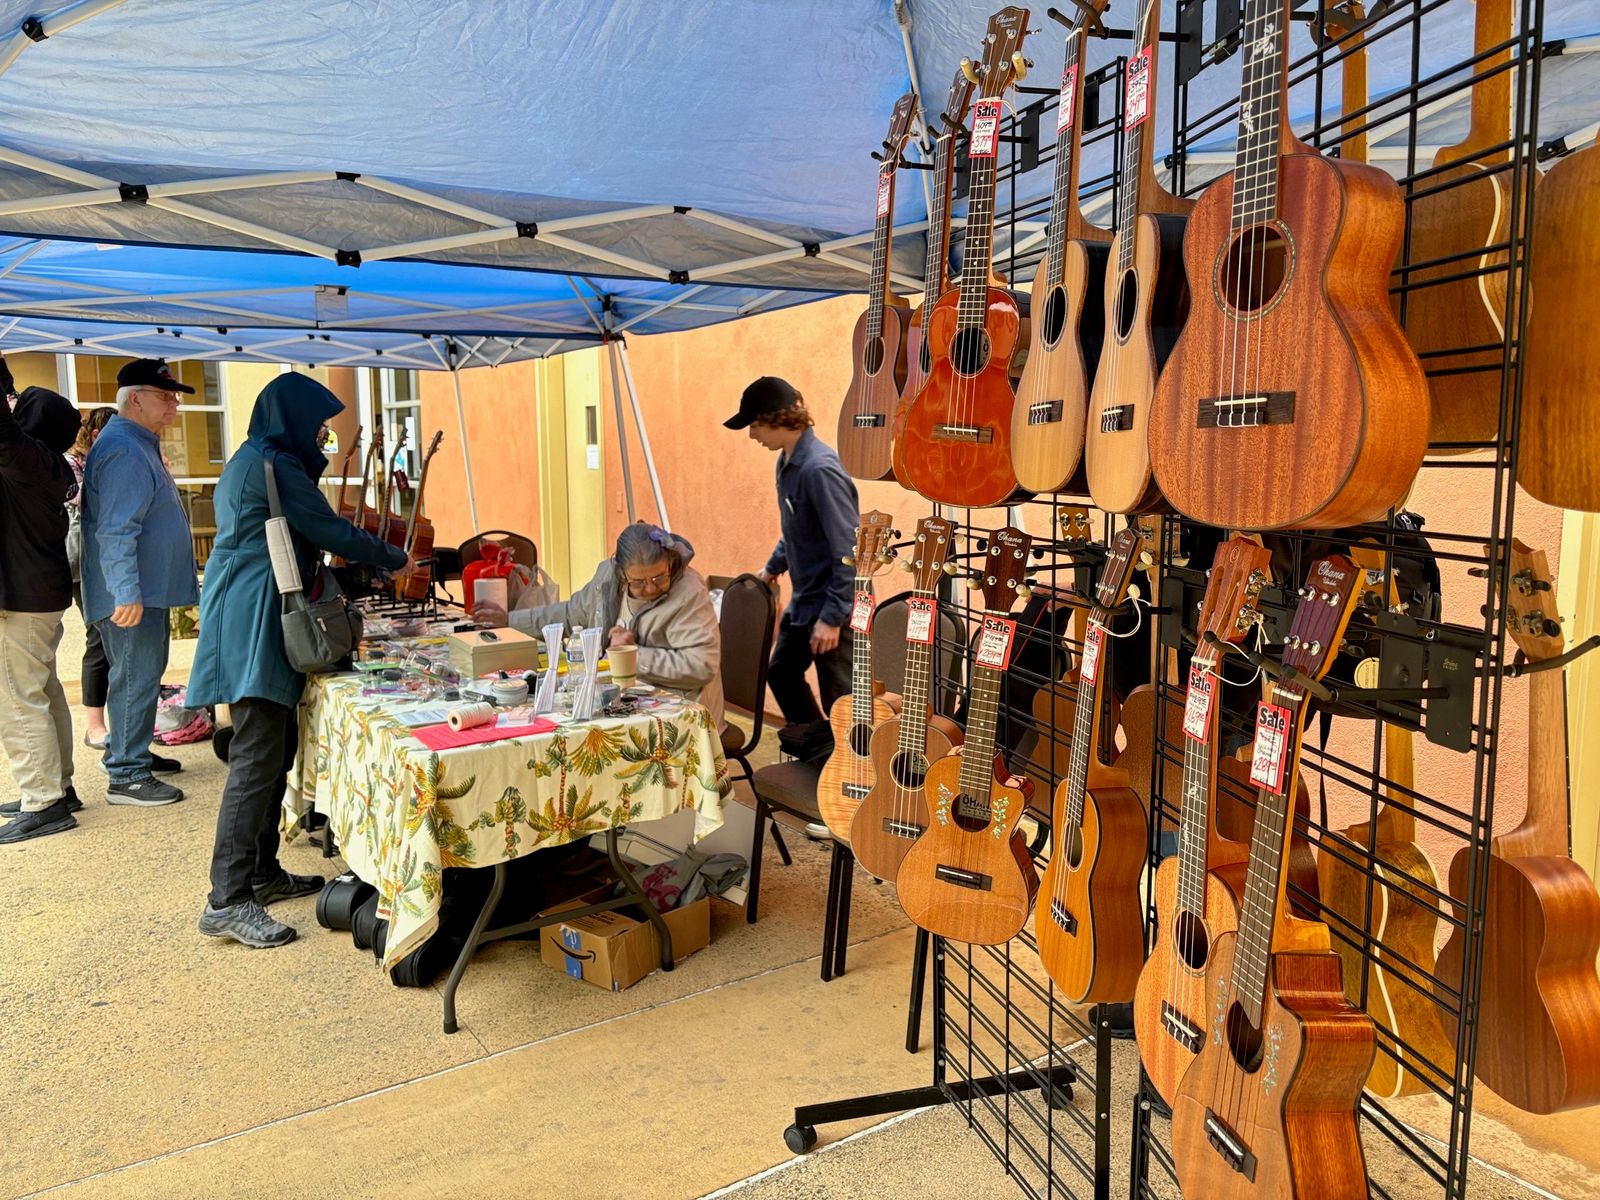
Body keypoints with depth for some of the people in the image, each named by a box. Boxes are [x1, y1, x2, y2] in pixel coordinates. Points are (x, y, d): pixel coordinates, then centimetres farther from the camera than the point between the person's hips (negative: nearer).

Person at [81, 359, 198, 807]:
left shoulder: (139, 444, 16)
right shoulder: (124, 451, -18)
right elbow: (116, 530, -25)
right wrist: (127, 594, -29)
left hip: (147, 589, 11)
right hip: (133, 595, -11)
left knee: (142, 676, 20)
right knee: (135, 679, -5)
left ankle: (133, 752, 33)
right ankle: (126, 777, 1)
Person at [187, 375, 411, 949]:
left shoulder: (249, 460, 21)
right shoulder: (276, 464, -11)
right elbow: (331, 531, -9)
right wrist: (396, 559, 5)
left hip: (246, 616, 11)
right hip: (255, 621, -11)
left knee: (278, 745, 14)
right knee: (257, 757, -12)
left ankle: (263, 872, 22)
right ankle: (227, 901, -11)